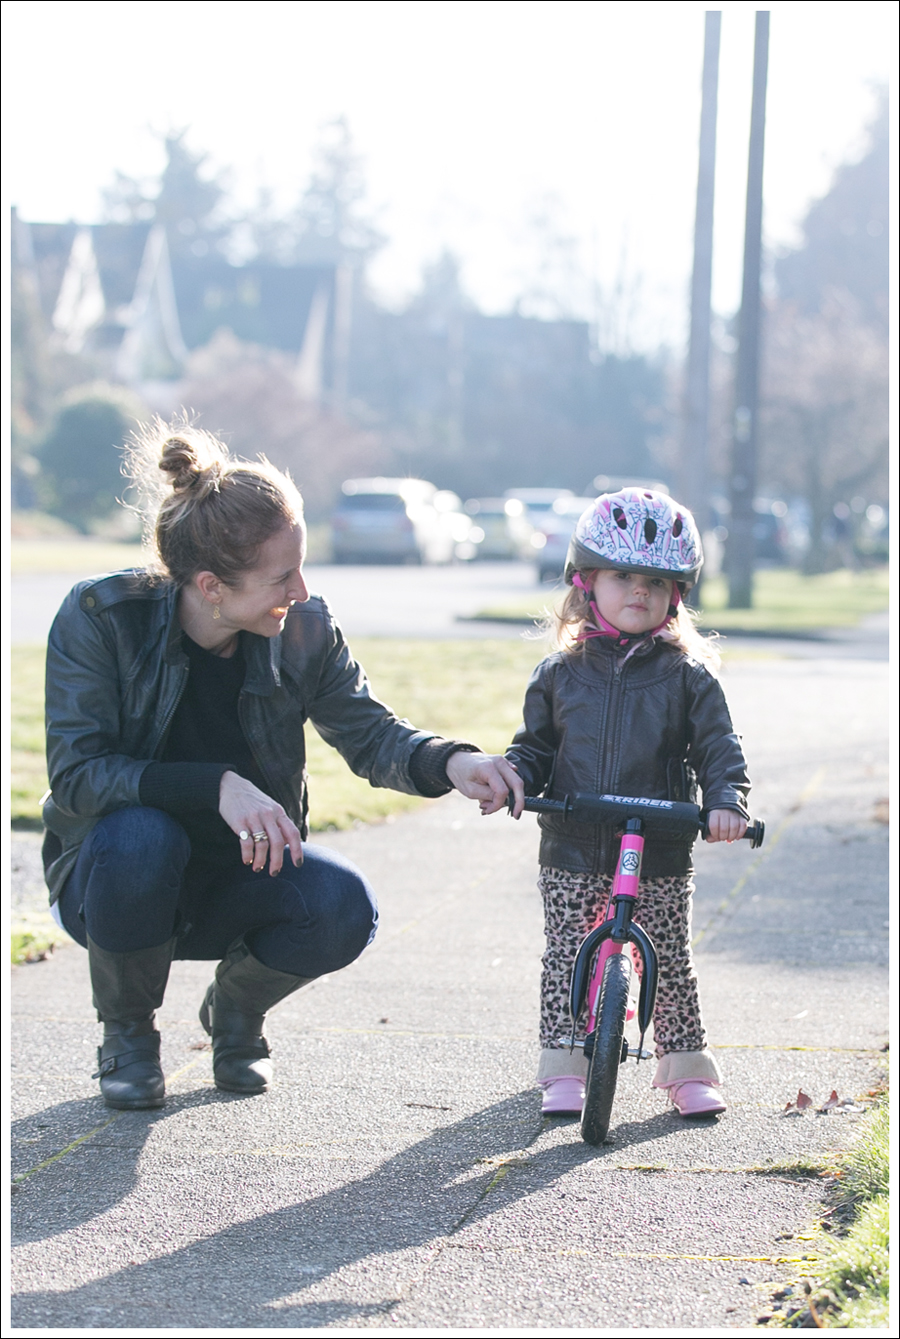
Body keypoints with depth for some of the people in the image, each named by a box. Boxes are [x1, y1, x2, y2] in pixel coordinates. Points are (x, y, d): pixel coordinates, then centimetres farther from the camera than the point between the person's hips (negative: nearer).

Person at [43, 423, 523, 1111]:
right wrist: (217, 787, -38)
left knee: (343, 904, -28)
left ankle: (237, 1005, 8)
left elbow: (369, 731, -6)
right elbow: (75, 773, -26)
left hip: (241, 874, 3)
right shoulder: (100, 617, -20)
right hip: (117, 874, -2)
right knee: (141, 836, -38)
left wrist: (448, 762, -29)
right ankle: (127, 1031, -8)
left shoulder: (304, 629, -9)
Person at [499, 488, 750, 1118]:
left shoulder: (687, 676, 1)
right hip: (572, 854, 1)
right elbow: (536, 746, 10)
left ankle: (687, 1067, 18)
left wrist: (726, 802, -19)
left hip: (660, 856, -1)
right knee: (566, 957, 4)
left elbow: (718, 748, -2)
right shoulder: (559, 674, 5)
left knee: (670, 961, 6)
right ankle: (564, 1068, 15)